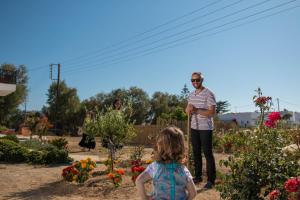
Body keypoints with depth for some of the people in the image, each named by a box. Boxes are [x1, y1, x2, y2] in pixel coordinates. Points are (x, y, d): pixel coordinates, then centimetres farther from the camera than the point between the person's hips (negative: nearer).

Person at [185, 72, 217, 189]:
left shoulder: (208, 94, -11)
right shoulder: (191, 95, 11)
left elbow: (212, 112, -17)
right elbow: (187, 110, 16)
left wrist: (197, 110, -25)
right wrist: (188, 109, -8)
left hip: (205, 128, -6)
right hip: (194, 127, 7)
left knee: (208, 153, -1)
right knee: (196, 153, 13)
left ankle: (211, 180, 8)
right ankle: (198, 176, 25)